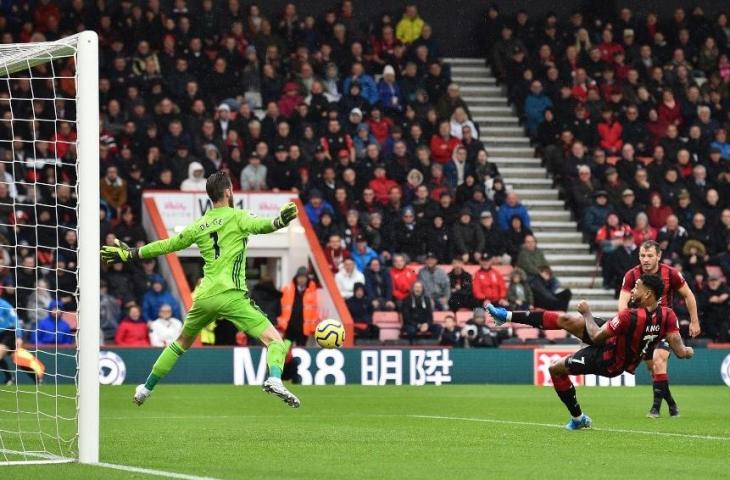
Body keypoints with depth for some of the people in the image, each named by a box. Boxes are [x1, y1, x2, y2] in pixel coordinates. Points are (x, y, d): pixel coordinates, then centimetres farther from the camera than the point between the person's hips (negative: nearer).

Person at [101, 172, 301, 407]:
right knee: (274, 340, -9)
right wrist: (278, 222, -37)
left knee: (182, 342, 29)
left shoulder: (198, 226, 16)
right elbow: (257, 225, -21)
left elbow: (167, 245, 25)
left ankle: (146, 388, 35)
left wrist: (130, 254, 37)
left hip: (204, 297, 6)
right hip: (231, 295, -5)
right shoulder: (236, 217, 1)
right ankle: (274, 379, -38)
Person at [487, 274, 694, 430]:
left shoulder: (630, 316, -37)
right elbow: (680, 351, -19)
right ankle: (508, 316, 14)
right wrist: (686, 351, 4)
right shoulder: (667, 315, -20)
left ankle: (578, 419, 26)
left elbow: (596, 336, -24)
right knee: (565, 319, 4)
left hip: (608, 362, -7)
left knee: (556, 368, 11)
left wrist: (587, 312, -9)